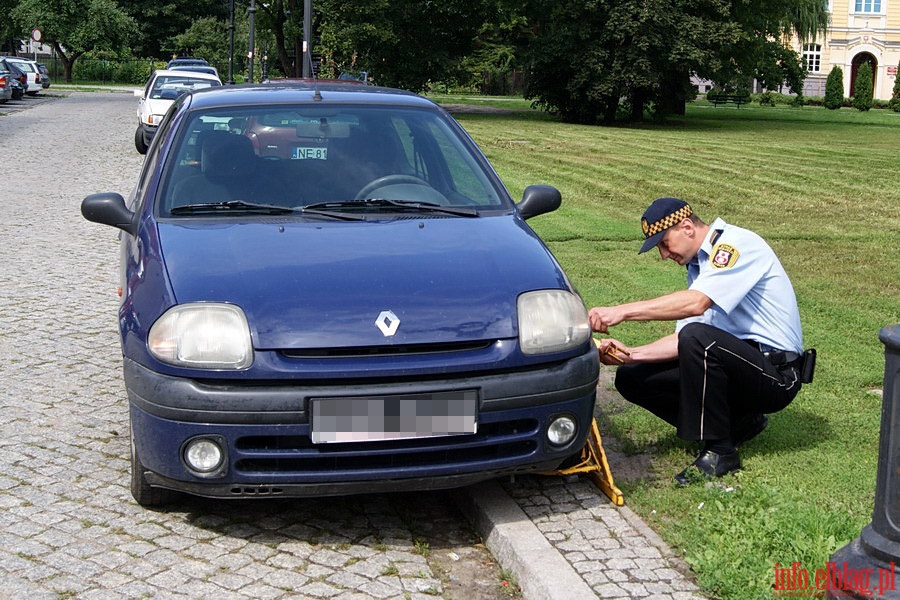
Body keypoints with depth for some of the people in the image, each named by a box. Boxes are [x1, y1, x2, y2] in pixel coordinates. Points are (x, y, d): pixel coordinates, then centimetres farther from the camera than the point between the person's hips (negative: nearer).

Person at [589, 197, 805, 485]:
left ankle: (719, 452, -19)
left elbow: (696, 303, -30)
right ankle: (737, 423, 4)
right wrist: (631, 354, -4)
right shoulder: (699, 266, 15)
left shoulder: (737, 244, -13)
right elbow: (684, 339, 11)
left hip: (775, 374, -9)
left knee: (697, 337, -35)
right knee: (632, 377, -1)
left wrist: (622, 311, -30)